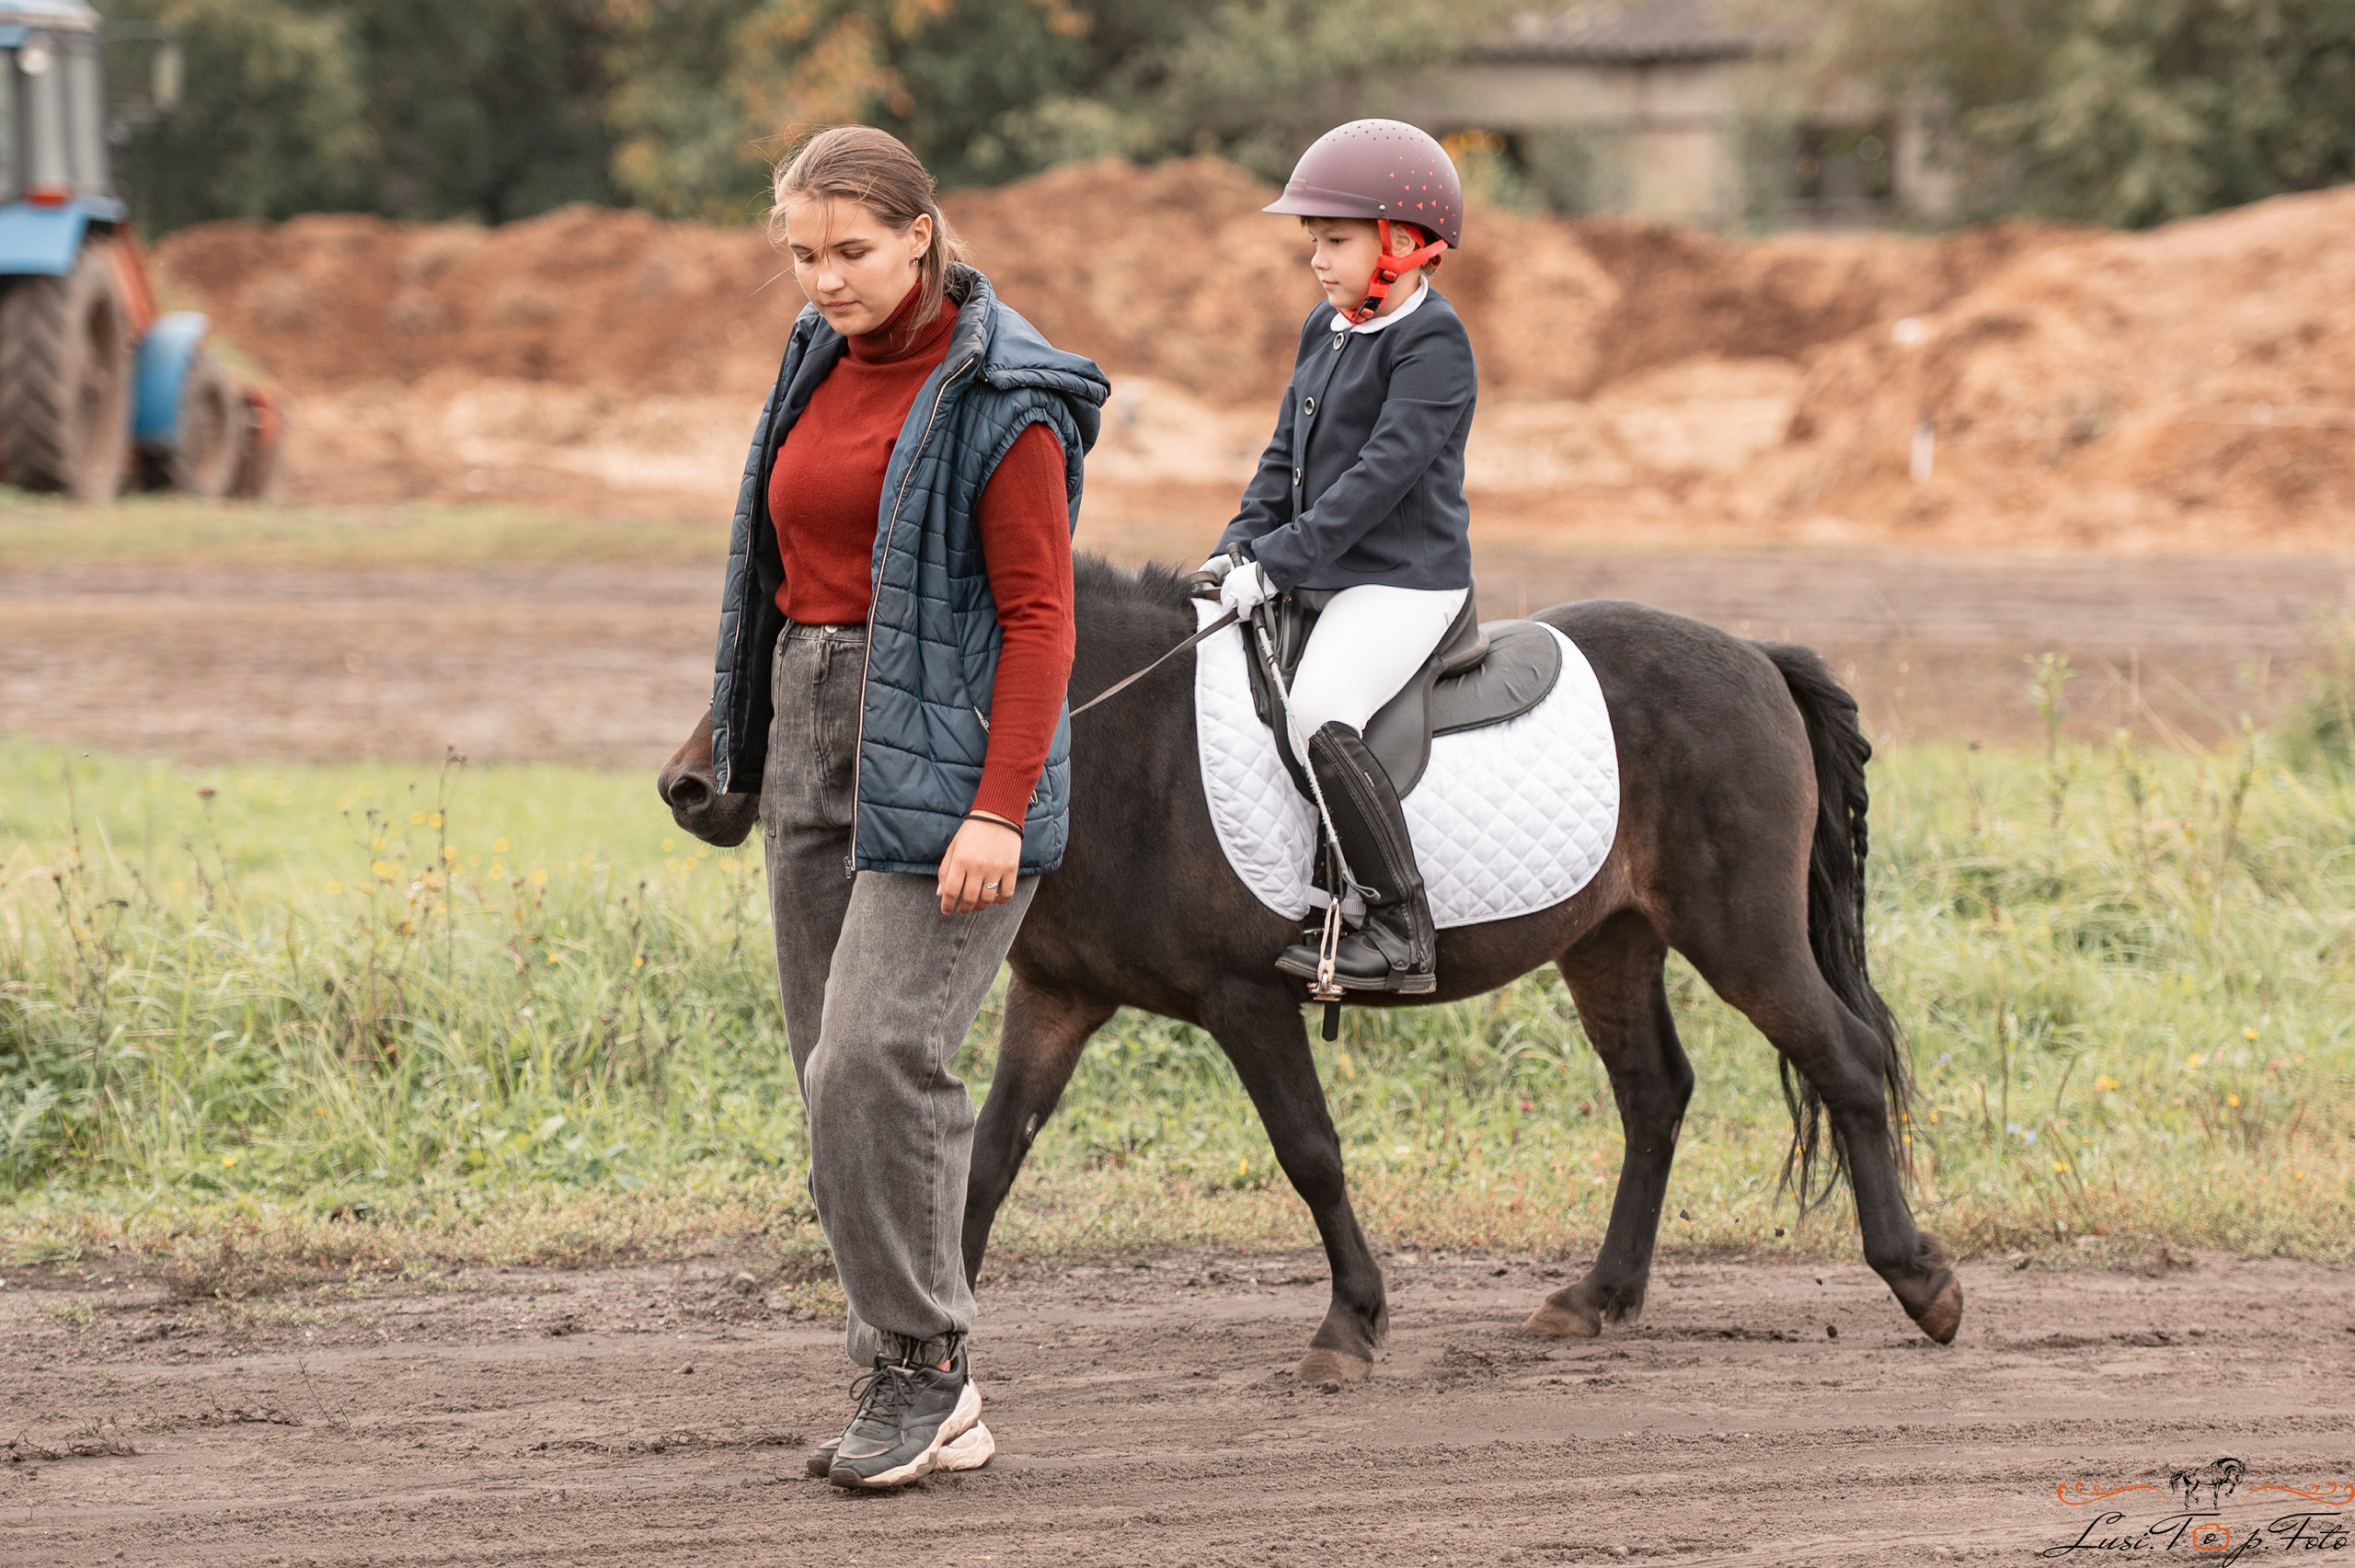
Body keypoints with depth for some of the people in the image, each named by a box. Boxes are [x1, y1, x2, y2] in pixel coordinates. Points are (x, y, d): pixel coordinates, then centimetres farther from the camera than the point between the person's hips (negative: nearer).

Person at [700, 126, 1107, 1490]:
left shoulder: (999, 400, -11)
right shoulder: (826, 364, 12)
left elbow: (1040, 616, -14)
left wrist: (999, 810, -21)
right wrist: (749, 754, 20)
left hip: (948, 752, -8)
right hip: (818, 737, 8)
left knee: (876, 1056, -18)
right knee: (842, 1074, 8)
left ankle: (920, 1366, -7)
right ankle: (930, 1398, 14)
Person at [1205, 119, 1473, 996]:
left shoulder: (1432, 343, -13)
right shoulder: (1326, 331, 14)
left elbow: (1383, 472, -21)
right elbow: (1286, 455, 20)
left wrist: (1281, 560, -24)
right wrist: (1243, 545, 3)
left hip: (1406, 578, -10)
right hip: (1326, 576, 10)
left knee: (1319, 716, -28)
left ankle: (1402, 934, -26)